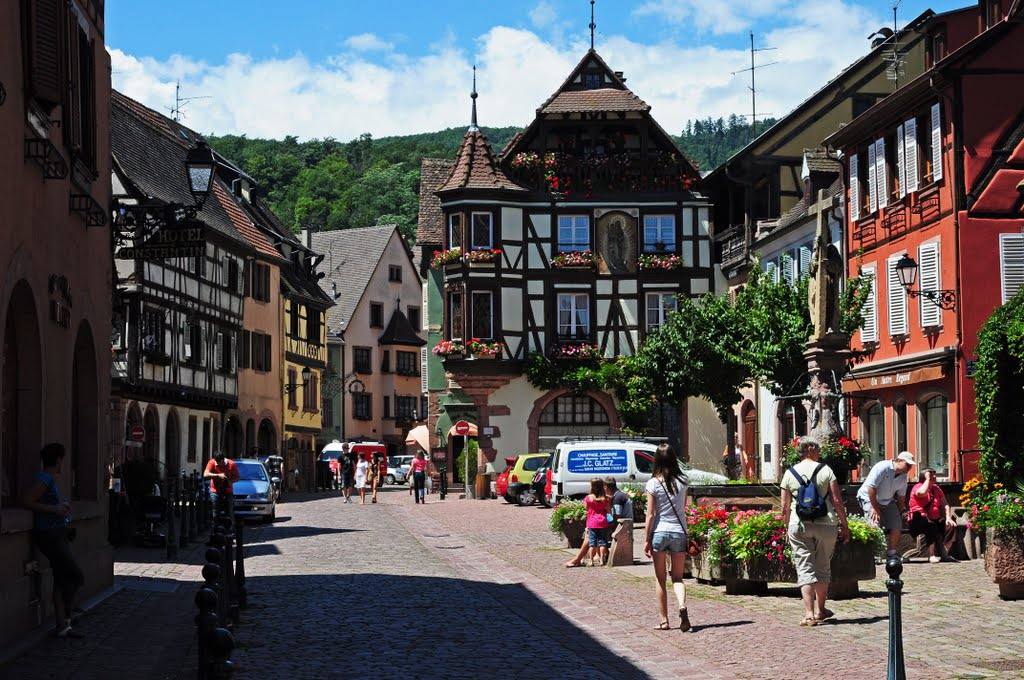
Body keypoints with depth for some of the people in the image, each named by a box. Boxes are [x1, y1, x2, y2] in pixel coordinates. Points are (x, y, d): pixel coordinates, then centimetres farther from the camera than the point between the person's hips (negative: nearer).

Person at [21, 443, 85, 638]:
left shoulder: (51, 479, 14)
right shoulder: (45, 479, -15)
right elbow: (25, 501, -22)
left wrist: (63, 505, 13)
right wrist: (53, 509, -21)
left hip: (59, 536, 10)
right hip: (50, 536, -10)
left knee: (62, 581, 9)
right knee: (77, 577, -8)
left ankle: (62, 626, 12)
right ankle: (64, 620, 4)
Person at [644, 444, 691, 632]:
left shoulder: (653, 484, -8)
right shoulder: (682, 482, 1)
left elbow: (650, 515, -8)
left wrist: (647, 540, -3)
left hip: (659, 532, -2)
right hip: (679, 532, 2)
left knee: (660, 579, 9)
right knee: (677, 578, 9)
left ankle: (664, 620, 10)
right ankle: (682, 606, -19)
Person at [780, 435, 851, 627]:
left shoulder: (790, 474, 3)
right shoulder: (825, 470, -2)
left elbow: (785, 507, 4)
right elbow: (837, 501, -4)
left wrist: (789, 526, 18)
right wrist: (844, 526, 2)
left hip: (799, 527, 0)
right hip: (825, 525, 0)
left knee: (805, 569, 1)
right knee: (823, 567, 15)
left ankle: (809, 614, -9)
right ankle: (820, 610, 26)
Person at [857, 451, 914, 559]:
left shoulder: (903, 477, 0)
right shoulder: (882, 467, -23)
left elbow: (901, 496, 11)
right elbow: (871, 488, -24)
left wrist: (899, 513, 6)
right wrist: (875, 508, -22)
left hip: (887, 501, 7)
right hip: (869, 498, -7)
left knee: (896, 527, -1)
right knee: (875, 527, -21)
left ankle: (891, 553, 13)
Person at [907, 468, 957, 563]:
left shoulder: (936, 489, 17)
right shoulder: (918, 487, -2)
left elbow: (945, 504, 10)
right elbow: (922, 493, -28)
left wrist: (948, 518, -8)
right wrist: (928, 479, -13)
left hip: (935, 520, 7)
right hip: (919, 520, -7)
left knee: (951, 525, -12)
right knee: (931, 526, -35)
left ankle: (944, 554, -13)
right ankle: (933, 556, -35)